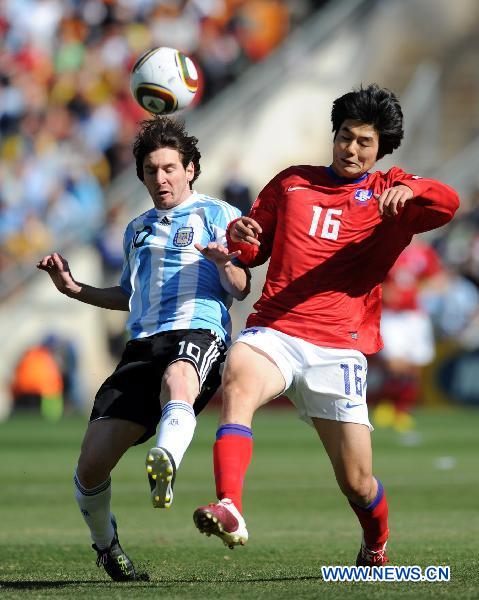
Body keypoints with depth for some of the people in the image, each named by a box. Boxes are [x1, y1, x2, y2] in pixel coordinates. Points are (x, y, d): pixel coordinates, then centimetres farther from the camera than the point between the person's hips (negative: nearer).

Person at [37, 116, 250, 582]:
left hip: (198, 331, -5)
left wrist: (224, 263, -19)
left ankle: (165, 463, -74)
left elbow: (241, 290, 3)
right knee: (92, 464, -8)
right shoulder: (137, 230, 29)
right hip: (142, 343, 5)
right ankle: (103, 541, 20)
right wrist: (74, 289, 28)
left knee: (177, 380, -44)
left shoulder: (217, 215, 11)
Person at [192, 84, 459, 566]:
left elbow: (447, 204, -9)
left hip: (338, 348, -1)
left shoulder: (389, 194, 11)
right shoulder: (291, 183, 19)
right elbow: (253, 251, 27)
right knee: (238, 380, -35)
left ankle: (376, 547, 35)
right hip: (273, 331, 1)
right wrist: (239, 237, 2)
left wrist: (408, 191, -31)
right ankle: (229, 512, -53)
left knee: (356, 481, 0)